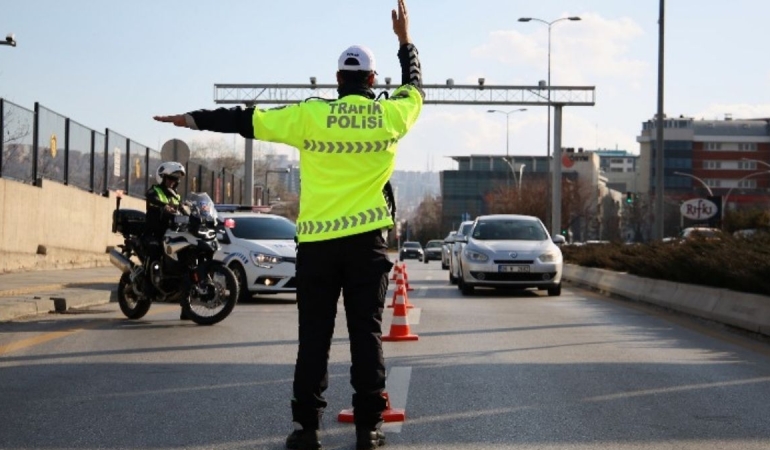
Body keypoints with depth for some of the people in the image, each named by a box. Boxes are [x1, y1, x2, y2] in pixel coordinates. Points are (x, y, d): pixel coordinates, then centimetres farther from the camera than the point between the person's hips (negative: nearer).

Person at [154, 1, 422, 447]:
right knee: (366, 332, 4)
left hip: (316, 240, 0)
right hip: (367, 239, 0)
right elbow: (415, 87, 23)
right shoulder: (389, 116, 1)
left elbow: (247, 120, 3)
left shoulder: (310, 116, -3)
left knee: (314, 335, 4)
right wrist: (406, 40, 35)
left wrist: (194, 119, 13)